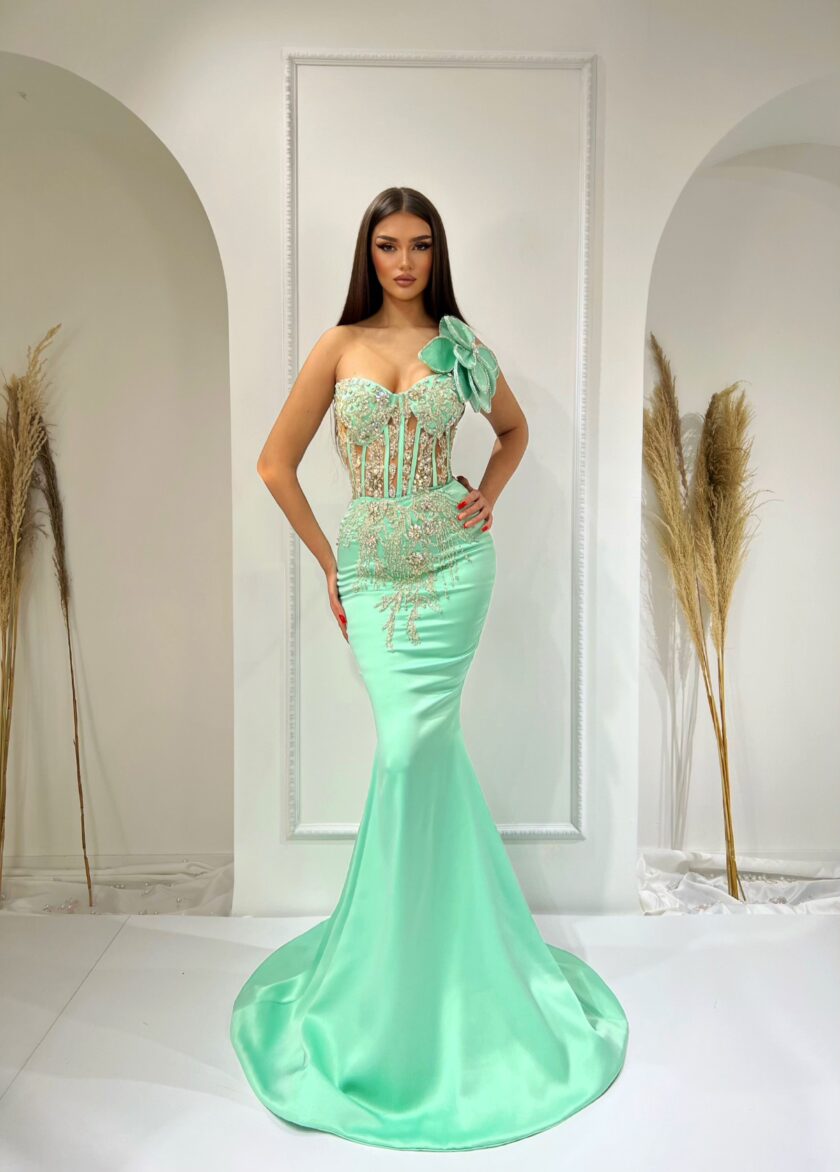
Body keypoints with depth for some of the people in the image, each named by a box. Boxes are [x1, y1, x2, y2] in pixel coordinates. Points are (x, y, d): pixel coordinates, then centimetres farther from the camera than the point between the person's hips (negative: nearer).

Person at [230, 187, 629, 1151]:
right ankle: (465, 933, 25)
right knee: (426, 746, 1)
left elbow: (515, 429, 23)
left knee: (410, 750, -5)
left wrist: (489, 496, 6)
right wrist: (328, 562, 3)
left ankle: (391, 958, 17)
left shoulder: (461, 342, 8)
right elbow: (276, 462, 4)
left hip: (453, 563, 0)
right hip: (371, 572, 1)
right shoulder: (339, 345, 5)